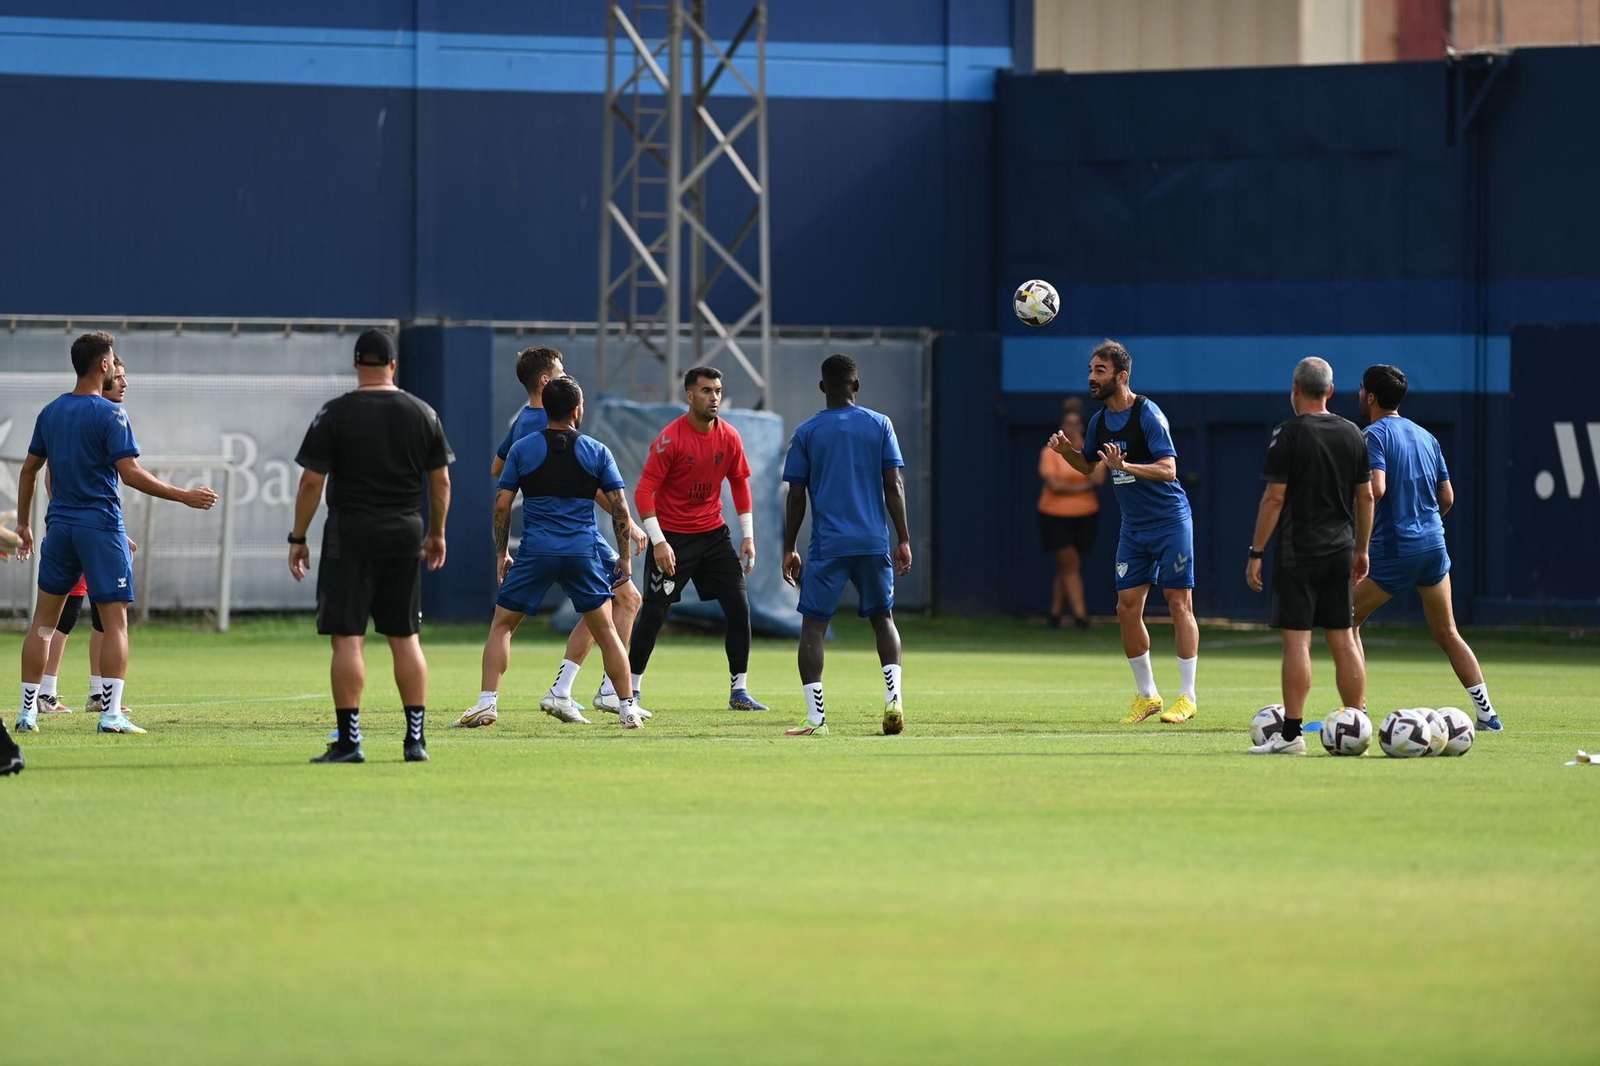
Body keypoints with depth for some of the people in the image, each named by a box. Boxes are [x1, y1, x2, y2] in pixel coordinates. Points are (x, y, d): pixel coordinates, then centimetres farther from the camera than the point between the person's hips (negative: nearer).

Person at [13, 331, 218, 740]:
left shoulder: (51, 412, 9)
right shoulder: (110, 415, -10)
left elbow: (30, 469, 14)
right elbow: (130, 473, -18)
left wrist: (23, 523, 24)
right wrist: (185, 497, -13)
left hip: (60, 523, 6)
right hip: (101, 527, -6)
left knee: (44, 620, 11)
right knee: (115, 621, -3)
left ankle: (28, 710, 9)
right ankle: (111, 714, -11)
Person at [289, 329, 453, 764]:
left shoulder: (335, 414, -5)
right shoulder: (422, 414, 5)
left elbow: (311, 482, -7)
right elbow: (441, 481, 9)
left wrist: (298, 538, 1)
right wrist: (437, 533, 22)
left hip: (349, 536, -4)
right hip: (405, 536, 4)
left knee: (347, 638, -3)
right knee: (405, 637, 9)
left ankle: (348, 740, -7)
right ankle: (416, 739, 8)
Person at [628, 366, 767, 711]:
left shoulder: (729, 437, 0)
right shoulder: (670, 439, -15)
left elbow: (740, 484, 12)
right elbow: (644, 491, -15)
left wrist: (748, 536, 7)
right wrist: (658, 542, -22)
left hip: (713, 534, 5)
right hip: (672, 537, -5)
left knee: (739, 606, -4)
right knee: (653, 614, -5)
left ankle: (739, 691, 5)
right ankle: (630, 692, 6)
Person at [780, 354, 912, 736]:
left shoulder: (806, 432, 2)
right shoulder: (879, 425, 5)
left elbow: (796, 497, 2)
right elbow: (894, 486, 1)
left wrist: (789, 550, 8)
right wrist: (903, 540, 5)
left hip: (827, 546, -2)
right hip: (873, 543, 2)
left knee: (813, 625, 2)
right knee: (883, 618, 17)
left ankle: (816, 717, -8)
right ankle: (894, 698, 0)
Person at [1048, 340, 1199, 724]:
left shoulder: (1147, 415, -16)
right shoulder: (1100, 421, 6)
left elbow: (1168, 469, -23)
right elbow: (1088, 464, 23)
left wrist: (1125, 465, -36)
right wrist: (1066, 450, 3)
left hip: (1170, 521, -7)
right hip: (1133, 527, 7)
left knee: (1179, 603, -5)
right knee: (1127, 607, 3)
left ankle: (1187, 697, 0)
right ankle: (1146, 695, 14)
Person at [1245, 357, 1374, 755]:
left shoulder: (1288, 435, -10)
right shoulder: (1353, 435, 8)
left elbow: (1274, 498, -12)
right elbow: (1366, 497, 12)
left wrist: (1256, 553, -7)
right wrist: (1362, 550, 20)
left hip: (1298, 553, -6)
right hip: (1340, 550, 6)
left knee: (1296, 640, -6)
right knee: (1344, 640, 9)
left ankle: (1291, 733, -8)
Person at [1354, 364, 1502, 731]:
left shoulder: (1374, 435, -9)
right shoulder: (1425, 436, 13)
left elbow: (1375, 489, -24)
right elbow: (1447, 497, 14)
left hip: (1392, 548, -7)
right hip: (1433, 543, 7)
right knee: (1447, 634, 13)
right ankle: (1487, 713, 7)